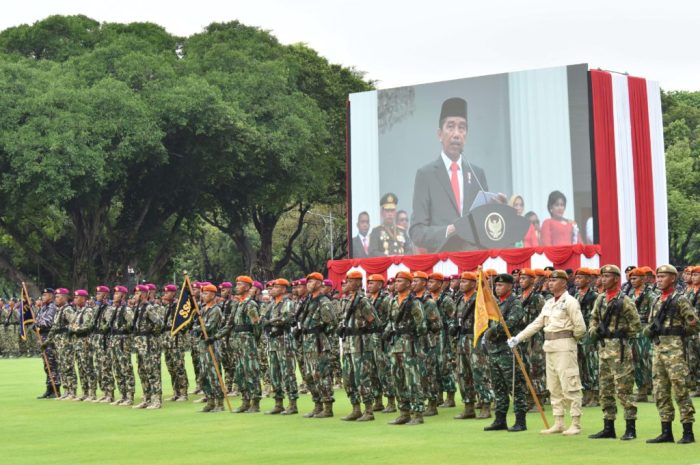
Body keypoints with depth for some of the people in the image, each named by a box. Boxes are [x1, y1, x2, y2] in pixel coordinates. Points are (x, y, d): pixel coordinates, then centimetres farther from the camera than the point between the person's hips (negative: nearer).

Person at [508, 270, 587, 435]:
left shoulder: (570, 301, -8)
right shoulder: (548, 303, 16)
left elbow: (580, 328, -12)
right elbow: (536, 324, 14)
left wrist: (569, 339, 4)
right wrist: (517, 338, 6)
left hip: (565, 348, -8)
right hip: (550, 348, 8)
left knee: (570, 386, -7)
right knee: (554, 388, 11)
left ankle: (576, 424, -2)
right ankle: (558, 423, 17)